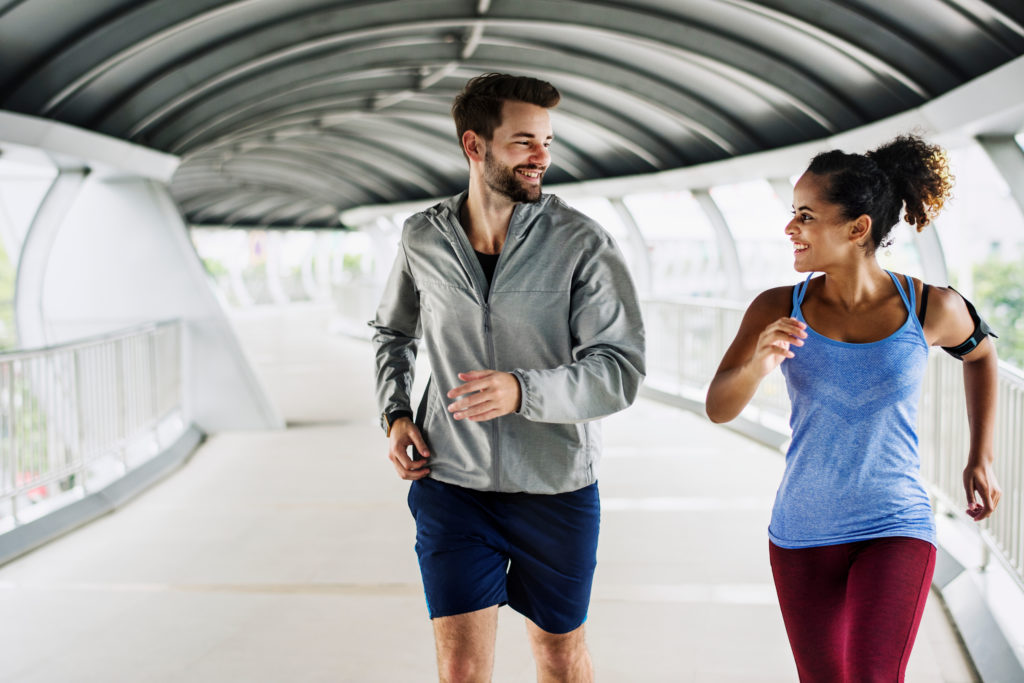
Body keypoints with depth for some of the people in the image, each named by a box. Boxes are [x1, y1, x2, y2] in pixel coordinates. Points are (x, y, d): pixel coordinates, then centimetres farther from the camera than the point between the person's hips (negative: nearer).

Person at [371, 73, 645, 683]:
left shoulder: (582, 244, -11)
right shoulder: (424, 238, -1)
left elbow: (621, 369, -16)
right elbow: (395, 331, 19)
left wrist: (523, 391, -32)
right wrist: (396, 413, 2)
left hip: (556, 489, -1)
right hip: (451, 480, 2)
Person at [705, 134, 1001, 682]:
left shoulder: (930, 308, -10)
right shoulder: (778, 309, -8)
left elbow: (979, 354, 13)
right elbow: (718, 409, -13)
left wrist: (981, 461, 12)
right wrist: (758, 364, -34)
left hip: (896, 531, -2)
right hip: (801, 534, 2)